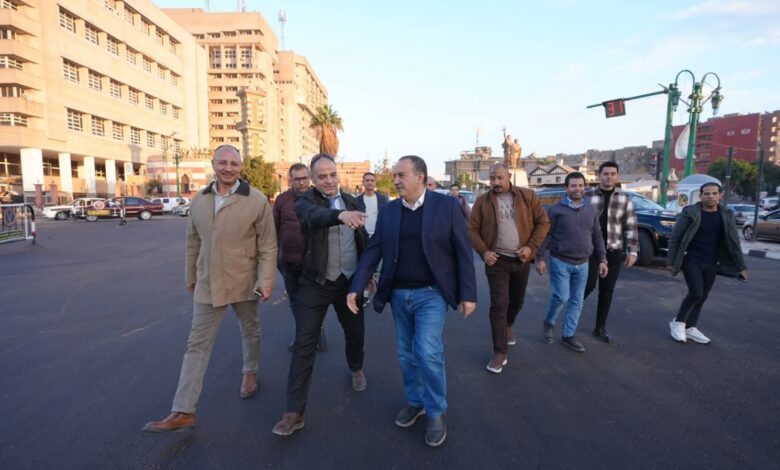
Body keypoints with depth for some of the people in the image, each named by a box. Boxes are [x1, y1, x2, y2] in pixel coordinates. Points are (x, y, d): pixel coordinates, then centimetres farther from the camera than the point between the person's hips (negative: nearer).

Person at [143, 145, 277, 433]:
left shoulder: (257, 200, -11)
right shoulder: (199, 201, 4)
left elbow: (268, 245, -11)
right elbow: (193, 243, 11)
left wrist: (266, 281, -16)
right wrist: (190, 277, 15)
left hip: (244, 283, -3)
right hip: (208, 285, 3)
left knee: (250, 332, 19)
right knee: (197, 345, 4)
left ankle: (250, 373, 45)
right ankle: (183, 412, 12)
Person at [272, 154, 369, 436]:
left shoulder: (350, 200, 4)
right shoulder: (305, 201, -10)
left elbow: (362, 237, 12)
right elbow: (315, 216, -35)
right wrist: (340, 214, -55)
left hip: (350, 281, 4)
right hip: (316, 284, -3)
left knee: (355, 332, 18)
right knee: (304, 345, -2)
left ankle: (356, 368, 50)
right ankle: (295, 412, 10)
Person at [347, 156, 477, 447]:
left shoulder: (446, 205, -7)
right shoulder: (389, 211, 3)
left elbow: (462, 251, -5)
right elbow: (373, 251, 3)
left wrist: (468, 293, -8)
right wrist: (356, 287, -5)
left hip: (431, 293, -4)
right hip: (399, 295, 4)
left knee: (428, 353, -11)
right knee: (407, 355, 14)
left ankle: (436, 412, 15)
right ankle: (415, 401, 38)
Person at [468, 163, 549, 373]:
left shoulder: (527, 196, -2)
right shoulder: (482, 201, -3)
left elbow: (543, 222, -1)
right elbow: (472, 229, -2)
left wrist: (531, 247, -12)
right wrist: (483, 251, -15)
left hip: (521, 260, 2)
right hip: (497, 261, -2)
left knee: (517, 300, 19)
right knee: (499, 305, -5)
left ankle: (508, 326, 50)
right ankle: (500, 352, 5)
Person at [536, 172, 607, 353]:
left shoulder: (591, 209, 7)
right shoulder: (556, 209, -7)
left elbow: (597, 236, 11)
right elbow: (545, 234, -7)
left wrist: (602, 259, 7)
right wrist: (540, 258, -11)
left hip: (582, 264, 5)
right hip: (560, 262, -5)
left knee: (577, 302, 8)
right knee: (562, 297, -7)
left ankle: (568, 336, 20)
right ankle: (549, 322, 22)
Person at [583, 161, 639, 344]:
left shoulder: (625, 198, 6)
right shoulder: (589, 196, -1)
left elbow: (631, 226, 5)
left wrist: (633, 251, -2)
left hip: (614, 251, 3)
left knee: (607, 290, 8)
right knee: (589, 284, -10)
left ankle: (600, 327, 20)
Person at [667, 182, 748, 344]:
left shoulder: (726, 215, 6)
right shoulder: (690, 212, -7)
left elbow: (733, 241, 10)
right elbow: (675, 238, -6)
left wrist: (741, 266, 7)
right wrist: (671, 261, -9)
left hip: (711, 264, 5)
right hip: (691, 261, -4)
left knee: (702, 297, 9)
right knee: (696, 294, -12)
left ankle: (690, 328, 22)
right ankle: (678, 322, 8)